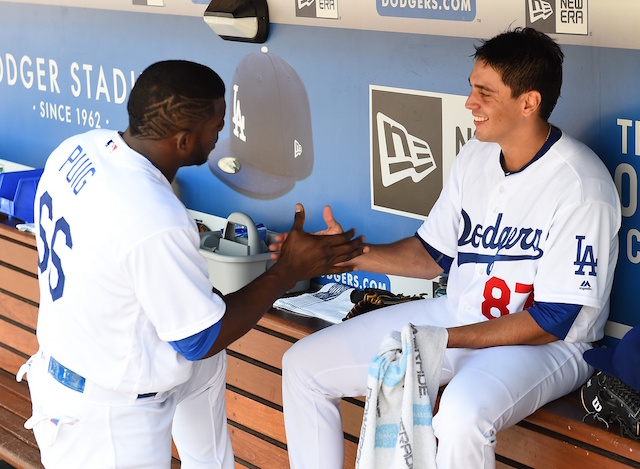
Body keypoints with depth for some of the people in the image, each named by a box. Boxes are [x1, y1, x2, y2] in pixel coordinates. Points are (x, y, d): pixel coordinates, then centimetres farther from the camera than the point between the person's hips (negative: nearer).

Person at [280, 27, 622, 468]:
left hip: (545, 344, -7)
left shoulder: (581, 188, -21)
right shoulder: (476, 155, 3)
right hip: (456, 314, 8)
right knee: (304, 365, 1)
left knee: (462, 414, -41)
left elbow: (550, 322, -21)